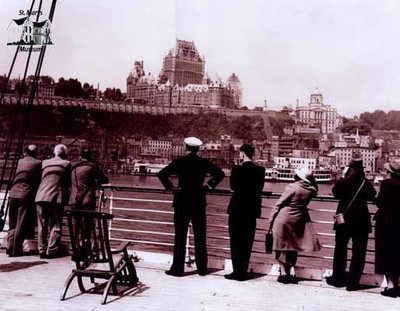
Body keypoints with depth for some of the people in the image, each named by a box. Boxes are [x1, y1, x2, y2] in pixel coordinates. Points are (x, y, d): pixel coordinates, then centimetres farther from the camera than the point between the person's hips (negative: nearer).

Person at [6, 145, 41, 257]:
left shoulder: (20, 161, 14)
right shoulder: (38, 163, 1)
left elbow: (16, 177, 17)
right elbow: (39, 180, 1)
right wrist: (36, 194, 13)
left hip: (13, 194, 4)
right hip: (26, 195, -4)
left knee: (12, 224, 13)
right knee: (21, 225, 1)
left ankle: (10, 247, 7)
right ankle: (16, 250, 1)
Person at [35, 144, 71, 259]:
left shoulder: (44, 163, 16)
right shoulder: (66, 164, 4)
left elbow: (39, 179, 20)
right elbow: (68, 183, 6)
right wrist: (66, 198, 15)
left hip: (41, 197, 4)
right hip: (56, 198, -4)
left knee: (42, 226, 9)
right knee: (55, 226, 2)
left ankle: (42, 250, 10)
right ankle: (52, 250, -2)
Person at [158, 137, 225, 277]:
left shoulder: (179, 162, -6)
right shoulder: (204, 162, 0)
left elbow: (162, 174, -13)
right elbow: (220, 173, -2)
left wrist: (171, 187, -4)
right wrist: (209, 185, 5)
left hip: (182, 202, -2)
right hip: (199, 203, 2)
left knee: (180, 237, 4)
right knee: (200, 237, 9)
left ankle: (177, 269, 7)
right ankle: (202, 268, 15)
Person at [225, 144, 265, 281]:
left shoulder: (237, 169, -13)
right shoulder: (260, 170, -1)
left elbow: (233, 186, -2)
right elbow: (259, 188, 5)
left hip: (237, 208, -4)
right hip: (252, 209, 4)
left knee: (236, 242, 5)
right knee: (247, 242, 12)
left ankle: (238, 272, 6)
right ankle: (243, 272, 18)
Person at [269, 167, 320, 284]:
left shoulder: (292, 187, -17)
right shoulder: (311, 190, -3)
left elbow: (279, 204, -13)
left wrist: (271, 219, -5)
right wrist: (310, 177, 9)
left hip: (283, 218, -4)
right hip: (298, 220, 4)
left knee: (282, 245, 5)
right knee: (293, 245, 16)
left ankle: (283, 272, 7)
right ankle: (292, 271, 12)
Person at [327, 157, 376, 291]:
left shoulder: (342, 183, -11)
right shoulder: (366, 184, -10)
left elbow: (335, 192, 5)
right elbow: (372, 195, 7)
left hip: (344, 220, 0)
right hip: (361, 222, 0)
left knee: (340, 250, 14)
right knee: (358, 252, 7)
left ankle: (338, 279, 21)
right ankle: (353, 282, 8)